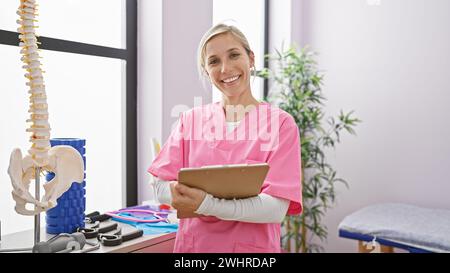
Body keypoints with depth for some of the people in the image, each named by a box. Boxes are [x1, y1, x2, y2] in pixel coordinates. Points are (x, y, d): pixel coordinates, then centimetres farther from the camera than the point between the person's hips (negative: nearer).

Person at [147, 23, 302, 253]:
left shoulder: (280, 123, -11)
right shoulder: (191, 119, -1)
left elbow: (276, 208, -18)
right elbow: (161, 187, -4)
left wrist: (206, 204, -29)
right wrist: (185, 199, -23)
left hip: (251, 246, -2)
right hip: (192, 244, 3)